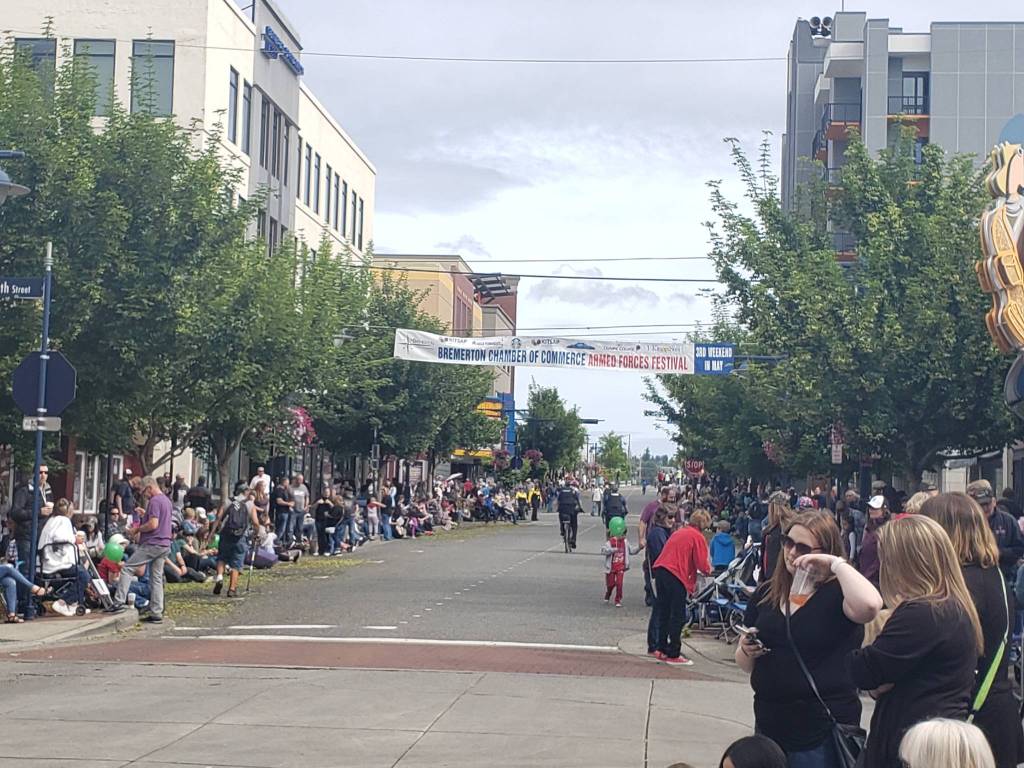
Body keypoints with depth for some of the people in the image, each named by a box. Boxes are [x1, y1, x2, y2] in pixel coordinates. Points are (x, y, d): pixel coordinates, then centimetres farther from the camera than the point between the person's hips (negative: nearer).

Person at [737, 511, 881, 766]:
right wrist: (747, 651, -7)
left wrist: (837, 563, -20)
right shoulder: (766, 594, 8)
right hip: (769, 726, 5)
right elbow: (745, 665, 15)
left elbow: (869, 606, -33)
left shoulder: (837, 593, -8)